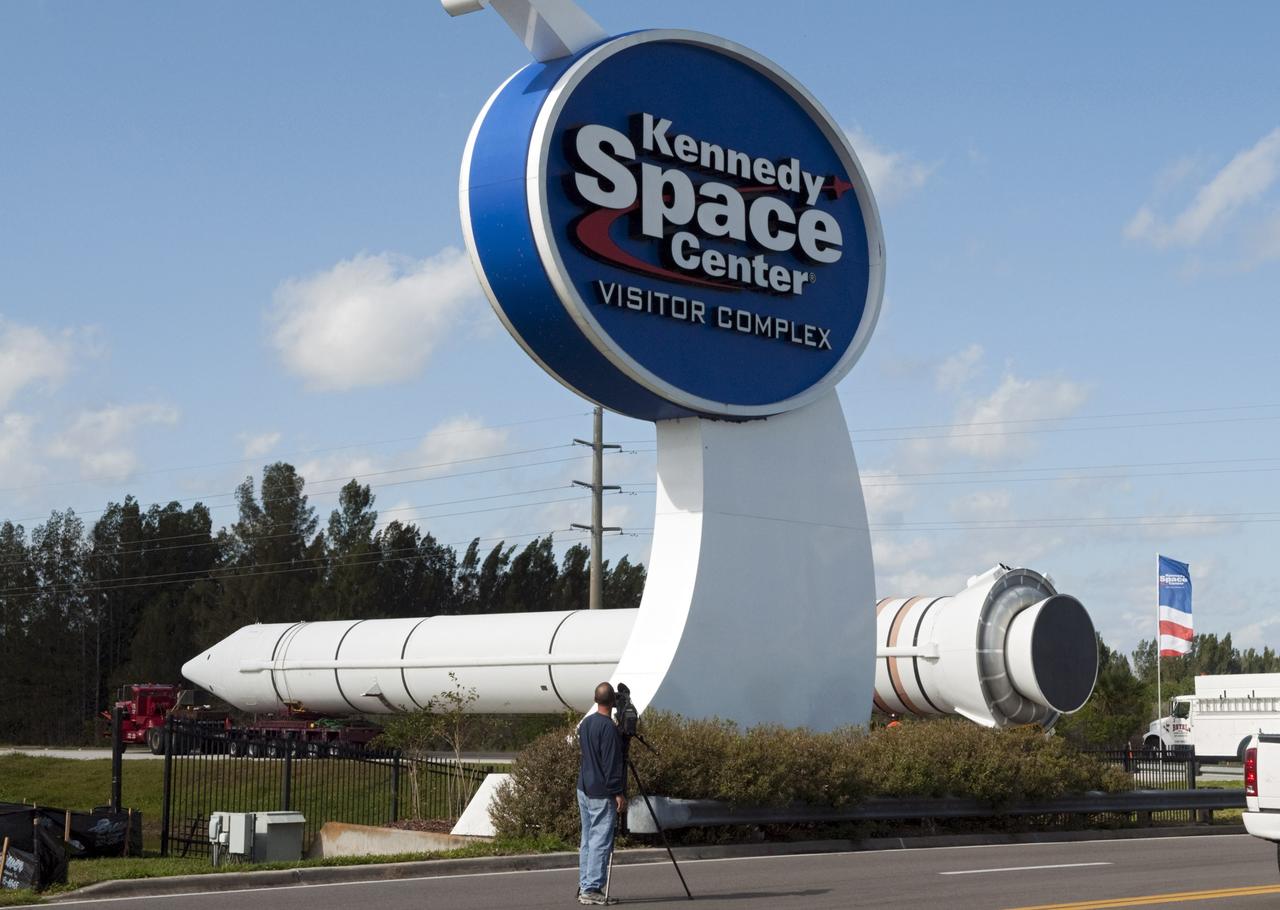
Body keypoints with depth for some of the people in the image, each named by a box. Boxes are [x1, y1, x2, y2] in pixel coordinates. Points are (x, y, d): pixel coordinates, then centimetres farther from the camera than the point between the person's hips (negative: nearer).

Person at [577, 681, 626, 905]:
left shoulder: (585, 723, 10)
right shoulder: (608, 727, -17)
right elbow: (611, 763, -19)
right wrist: (618, 793, -16)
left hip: (584, 789, 9)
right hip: (601, 794, -9)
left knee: (587, 839, 13)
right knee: (601, 841, -6)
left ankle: (584, 886, 15)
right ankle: (592, 889, -9)